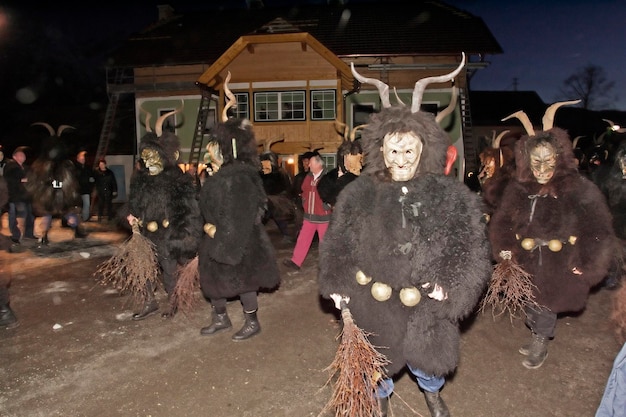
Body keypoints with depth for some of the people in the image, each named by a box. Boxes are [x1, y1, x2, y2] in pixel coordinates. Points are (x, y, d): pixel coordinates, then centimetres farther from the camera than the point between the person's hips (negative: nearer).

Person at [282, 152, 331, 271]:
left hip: (323, 216, -6)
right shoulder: (308, 176, 7)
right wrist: (305, 203, 13)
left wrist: (327, 205, -11)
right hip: (309, 215, 6)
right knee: (303, 239, 9)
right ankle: (295, 262, 14)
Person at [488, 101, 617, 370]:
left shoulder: (579, 189, -18)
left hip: (559, 264, -3)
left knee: (546, 305, 10)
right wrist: (504, 248, -1)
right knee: (529, 302, 18)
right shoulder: (519, 187, -6)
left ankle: (540, 346, 36)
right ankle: (536, 337, 45)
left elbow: (599, 232, -11)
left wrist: (588, 267, -11)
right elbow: (502, 219, 7)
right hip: (526, 260, 4)